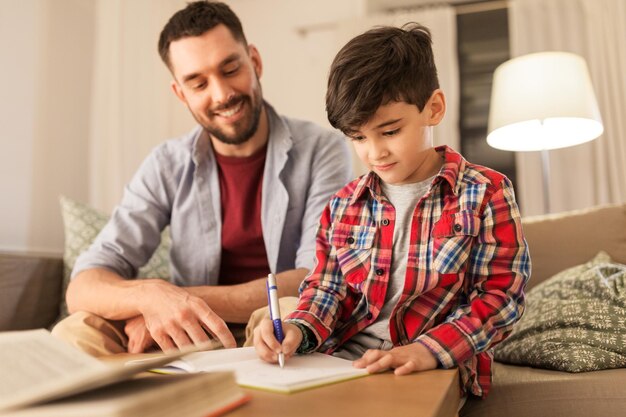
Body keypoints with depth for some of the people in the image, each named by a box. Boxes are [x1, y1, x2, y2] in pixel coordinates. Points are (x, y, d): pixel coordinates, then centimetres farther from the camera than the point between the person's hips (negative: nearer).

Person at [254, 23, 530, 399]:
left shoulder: (486, 194, -2)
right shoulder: (344, 204, 9)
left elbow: (502, 295, -5)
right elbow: (327, 287, 13)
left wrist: (428, 351, -19)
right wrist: (298, 330, -8)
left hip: (436, 373, -3)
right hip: (342, 363, 3)